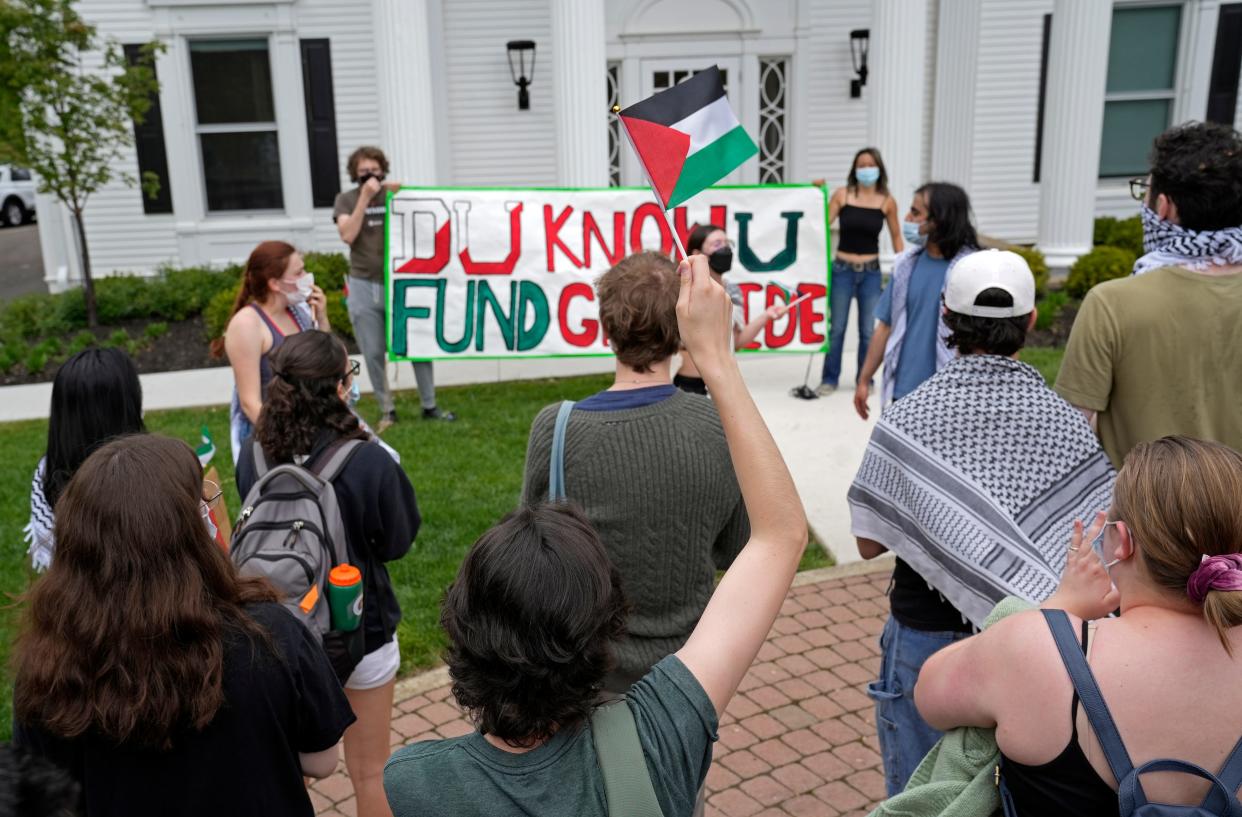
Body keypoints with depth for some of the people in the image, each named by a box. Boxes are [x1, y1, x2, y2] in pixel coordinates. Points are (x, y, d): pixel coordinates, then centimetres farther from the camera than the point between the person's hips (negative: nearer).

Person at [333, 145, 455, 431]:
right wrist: (365, 198, -13)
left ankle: (429, 406, 12)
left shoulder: (395, 194, 6)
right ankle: (387, 410, 16)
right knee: (374, 354, 3)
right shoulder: (346, 199, 5)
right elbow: (347, 235, -11)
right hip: (364, 287, 0)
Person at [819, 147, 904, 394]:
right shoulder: (842, 194, -2)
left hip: (871, 272, 1)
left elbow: (896, 236, 10)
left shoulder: (887, 201, 1)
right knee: (837, 328, 4)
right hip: (843, 269, -1)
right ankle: (830, 378, 16)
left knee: (868, 330, 6)